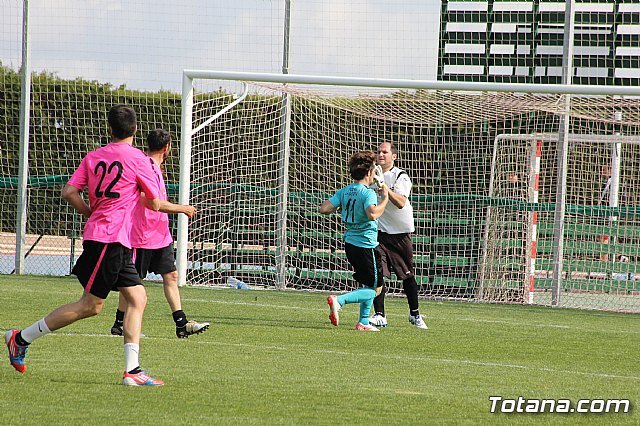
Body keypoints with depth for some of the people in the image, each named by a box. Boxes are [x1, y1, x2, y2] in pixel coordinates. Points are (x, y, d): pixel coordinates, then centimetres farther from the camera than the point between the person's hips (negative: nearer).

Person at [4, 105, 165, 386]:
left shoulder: (93, 157, 9)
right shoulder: (137, 159, -8)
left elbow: (69, 192, 2)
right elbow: (155, 204, -3)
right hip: (112, 239, -8)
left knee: (137, 298, 6)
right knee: (90, 305, -2)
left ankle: (132, 370, -2)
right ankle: (21, 338, 4)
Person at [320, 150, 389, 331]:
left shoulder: (344, 192, 4)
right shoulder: (368, 193, -17)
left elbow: (324, 208, -1)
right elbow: (372, 214, -35)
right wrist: (385, 199, -21)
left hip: (350, 243, 8)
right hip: (366, 246, -8)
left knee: (369, 285, 21)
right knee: (374, 289, -1)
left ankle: (363, 322, 18)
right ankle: (339, 300, -20)